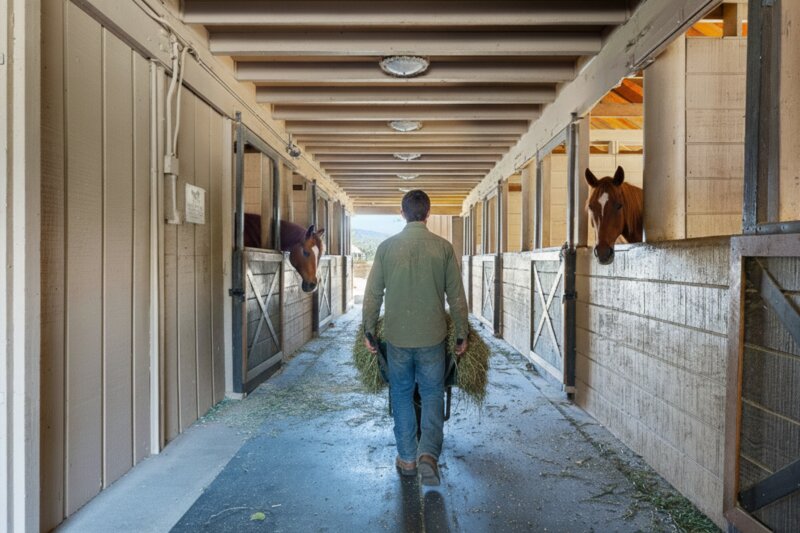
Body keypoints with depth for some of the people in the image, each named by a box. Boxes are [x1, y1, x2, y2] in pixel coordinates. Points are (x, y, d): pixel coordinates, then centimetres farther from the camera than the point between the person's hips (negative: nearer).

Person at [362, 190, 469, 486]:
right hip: (432, 337, -1)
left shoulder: (387, 247, -2)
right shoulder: (443, 248, -4)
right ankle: (428, 453, -3)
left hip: (397, 336, 1)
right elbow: (456, 297, -1)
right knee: (433, 394, 12)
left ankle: (407, 459, 22)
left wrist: (369, 331, 10)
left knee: (401, 395, 15)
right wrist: (462, 334, 8)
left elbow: (373, 294, 1)